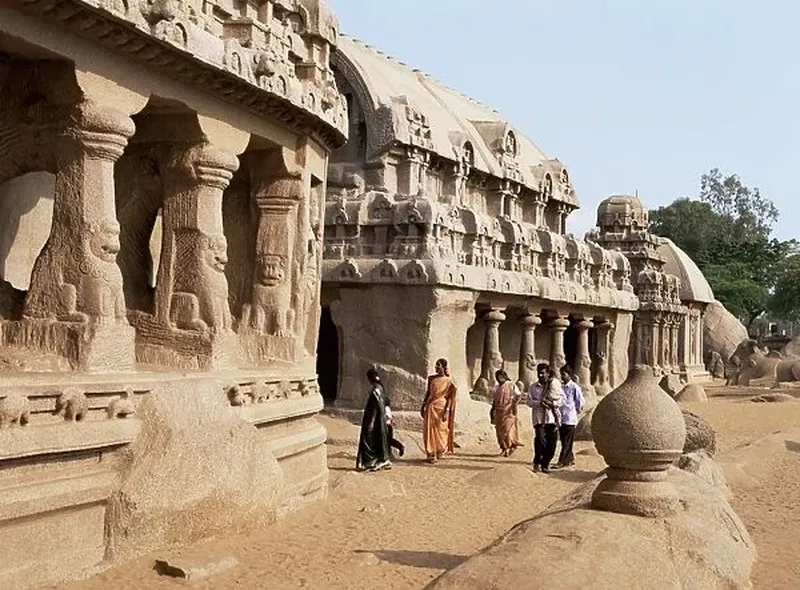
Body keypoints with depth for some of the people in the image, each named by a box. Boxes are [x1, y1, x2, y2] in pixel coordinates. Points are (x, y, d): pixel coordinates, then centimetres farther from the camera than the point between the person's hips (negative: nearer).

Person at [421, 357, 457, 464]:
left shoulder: (448, 381, -3)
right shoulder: (431, 378, 9)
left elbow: (450, 398, -5)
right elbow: (428, 392, 14)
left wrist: (446, 411, -13)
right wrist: (423, 406, 10)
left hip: (441, 407, -4)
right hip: (430, 407, 4)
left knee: (440, 430, 2)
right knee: (429, 430, -1)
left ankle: (439, 451, 17)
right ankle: (431, 453, 2)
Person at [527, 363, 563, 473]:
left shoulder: (555, 385, 8)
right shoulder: (533, 387, 8)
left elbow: (560, 400, 6)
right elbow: (530, 401, 3)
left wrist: (552, 403, -13)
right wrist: (540, 402, -14)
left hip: (552, 418, 1)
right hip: (539, 418, -1)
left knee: (552, 443, 1)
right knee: (540, 439, -16)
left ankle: (545, 464, 16)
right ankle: (537, 462, 1)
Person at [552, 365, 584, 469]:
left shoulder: (574, 387, -9)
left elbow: (581, 402, -4)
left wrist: (577, 411, 3)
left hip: (570, 418, -7)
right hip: (561, 418, 7)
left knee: (567, 442, -4)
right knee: (563, 440, 11)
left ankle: (561, 461, -6)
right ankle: (571, 459, 23)